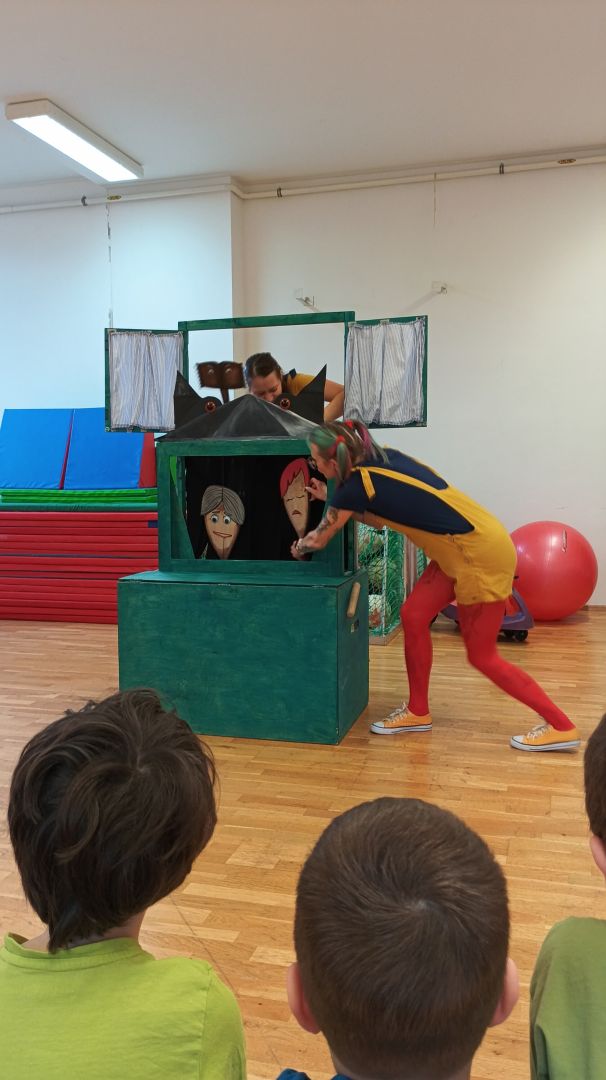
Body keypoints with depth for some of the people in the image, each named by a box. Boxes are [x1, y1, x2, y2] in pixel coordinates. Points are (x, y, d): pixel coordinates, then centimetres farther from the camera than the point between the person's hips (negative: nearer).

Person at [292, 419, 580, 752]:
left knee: (482, 656, 4)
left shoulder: (356, 484, -16)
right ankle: (418, 712, 24)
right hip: (462, 548, 9)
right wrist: (331, 500, 20)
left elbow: (319, 540, -1)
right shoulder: (380, 459, 6)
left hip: (481, 555, -9)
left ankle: (561, 727, 13)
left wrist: (297, 550, 20)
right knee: (413, 616, 10)